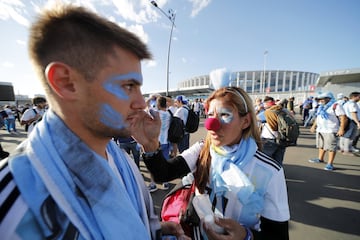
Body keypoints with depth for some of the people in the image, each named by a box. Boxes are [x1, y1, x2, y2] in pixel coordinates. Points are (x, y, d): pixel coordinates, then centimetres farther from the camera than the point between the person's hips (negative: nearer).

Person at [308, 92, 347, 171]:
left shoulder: (336, 106, -9)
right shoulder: (321, 107, 15)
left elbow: (344, 118, -14)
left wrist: (341, 129, -21)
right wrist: (314, 125, 21)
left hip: (331, 131, -8)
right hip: (320, 130, 8)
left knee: (331, 147, -3)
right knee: (321, 146, 18)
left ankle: (330, 164, 2)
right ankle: (320, 159, 31)